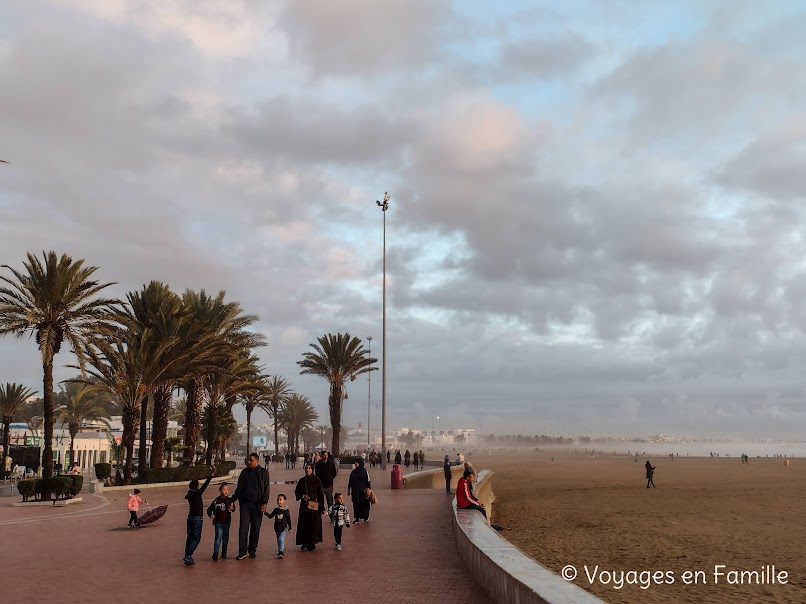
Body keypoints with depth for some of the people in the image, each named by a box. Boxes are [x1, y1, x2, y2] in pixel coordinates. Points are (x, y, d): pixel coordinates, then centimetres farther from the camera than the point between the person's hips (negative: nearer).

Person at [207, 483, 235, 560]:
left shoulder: (229, 500, 0)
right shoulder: (216, 501, -4)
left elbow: (233, 508, -9)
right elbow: (209, 509, 1)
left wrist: (231, 508, -31)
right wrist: (210, 514, -17)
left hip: (227, 523, 3)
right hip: (218, 523, -3)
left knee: (225, 538, 12)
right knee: (218, 537, -13)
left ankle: (224, 553, 25)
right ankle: (215, 553, -13)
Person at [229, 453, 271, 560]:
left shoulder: (263, 472, 1)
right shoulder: (244, 472, 9)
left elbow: (266, 489, -1)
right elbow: (239, 488, 15)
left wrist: (264, 503, -10)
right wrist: (232, 500, 8)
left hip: (257, 505, -2)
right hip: (245, 503, 2)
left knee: (255, 528, 5)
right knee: (243, 527, -5)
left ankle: (252, 550, 18)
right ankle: (242, 551, -2)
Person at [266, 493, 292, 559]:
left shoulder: (286, 511, -5)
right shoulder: (276, 510, 2)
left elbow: (289, 520, 2)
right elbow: (270, 516, 4)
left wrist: (290, 528, 4)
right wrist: (266, 512, -11)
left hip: (283, 529, -4)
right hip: (277, 528, 4)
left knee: (281, 539, -17)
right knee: (279, 540, 14)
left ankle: (280, 552, -21)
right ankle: (281, 551, 28)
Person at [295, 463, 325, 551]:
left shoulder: (317, 480, -2)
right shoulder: (302, 481, 6)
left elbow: (321, 494, -2)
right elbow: (296, 492, 13)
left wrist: (322, 508, -5)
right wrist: (302, 496, -8)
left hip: (314, 506, -2)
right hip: (304, 505, 2)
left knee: (314, 525, -1)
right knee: (303, 525, 0)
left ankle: (312, 544, 11)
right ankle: (304, 544, 11)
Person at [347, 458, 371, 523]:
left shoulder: (365, 471, -4)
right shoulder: (353, 472, 9)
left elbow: (368, 481, -3)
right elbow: (349, 481, 16)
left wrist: (368, 489, -7)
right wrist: (348, 489, 16)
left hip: (363, 491, -3)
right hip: (355, 491, 3)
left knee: (364, 504, 3)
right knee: (356, 505, 3)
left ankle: (366, 517, 20)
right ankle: (357, 518, 12)